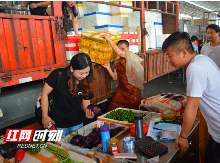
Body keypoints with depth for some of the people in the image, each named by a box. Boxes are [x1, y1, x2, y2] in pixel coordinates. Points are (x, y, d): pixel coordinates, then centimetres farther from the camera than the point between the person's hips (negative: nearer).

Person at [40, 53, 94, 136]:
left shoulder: (86, 82, -11)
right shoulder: (58, 75, -22)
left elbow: (86, 103, -2)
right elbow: (45, 94, -12)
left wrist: (88, 111, -25)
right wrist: (45, 116, -8)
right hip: (58, 124, -3)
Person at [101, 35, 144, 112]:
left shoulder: (131, 57, -10)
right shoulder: (118, 62, 10)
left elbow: (119, 53, -29)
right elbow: (115, 77, 11)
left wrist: (109, 40, -21)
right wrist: (108, 68, -3)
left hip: (133, 90, -5)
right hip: (121, 90, 6)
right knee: (113, 110, 0)